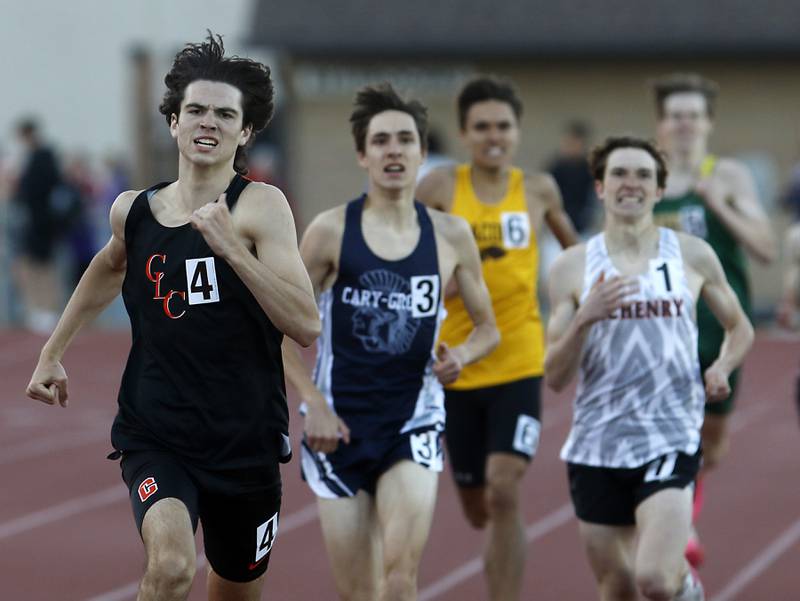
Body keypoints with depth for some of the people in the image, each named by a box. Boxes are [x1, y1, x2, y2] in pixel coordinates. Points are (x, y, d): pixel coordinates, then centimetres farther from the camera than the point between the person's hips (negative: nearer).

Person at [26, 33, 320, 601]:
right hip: (155, 435, 1)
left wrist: (231, 247, -29)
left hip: (245, 442, 0)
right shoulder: (133, 211, 1)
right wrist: (53, 351, 27)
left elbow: (307, 325, -22)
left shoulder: (261, 205, -11)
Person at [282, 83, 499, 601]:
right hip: (339, 425, 0)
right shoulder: (331, 231, -4)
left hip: (414, 423, 0)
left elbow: (488, 327, 13)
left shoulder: (451, 236, 1)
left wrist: (462, 355, -9)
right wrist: (314, 404, -9)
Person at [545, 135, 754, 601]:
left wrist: (722, 368, -2)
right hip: (597, 441, 2)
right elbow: (555, 378, 1)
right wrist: (585, 317, -16)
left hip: (670, 437, -2)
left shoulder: (693, 256, 4)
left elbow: (740, 327, 20)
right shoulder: (574, 266, 3)